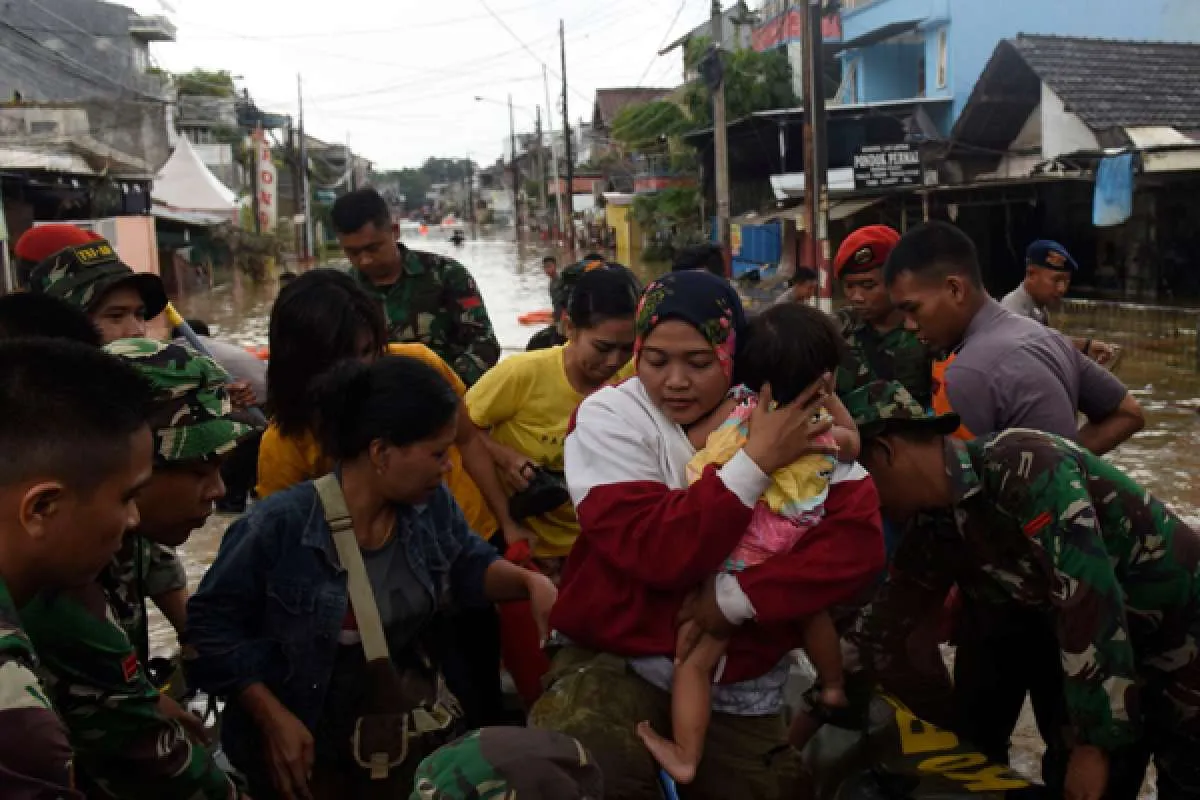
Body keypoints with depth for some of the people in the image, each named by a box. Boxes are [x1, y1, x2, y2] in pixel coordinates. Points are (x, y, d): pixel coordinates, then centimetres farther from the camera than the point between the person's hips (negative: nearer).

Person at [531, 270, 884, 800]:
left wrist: (736, 599, -21)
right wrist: (756, 461, -25)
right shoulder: (609, 417, -10)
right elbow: (655, 552, -23)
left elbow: (859, 541, -15)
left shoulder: (793, 420, -3)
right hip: (619, 661, -3)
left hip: (742, 683, 3)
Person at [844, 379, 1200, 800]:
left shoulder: (1021, 464, -28)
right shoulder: (934, 533, -5)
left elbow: (1089, 600, -31)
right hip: (1113, 654, 6)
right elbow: (883, 629, 4)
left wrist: (1095, 741, -26)